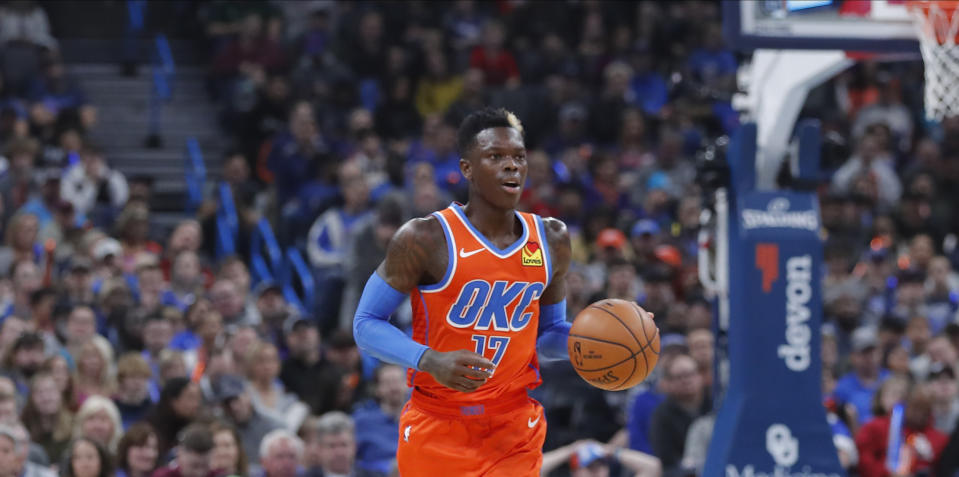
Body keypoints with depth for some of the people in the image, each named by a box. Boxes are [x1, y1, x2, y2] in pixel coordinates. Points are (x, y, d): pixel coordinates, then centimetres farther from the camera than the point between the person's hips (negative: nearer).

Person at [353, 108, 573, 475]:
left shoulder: (551, 241, 6)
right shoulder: (425, 239, -11)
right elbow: (367, 324, -7)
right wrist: (431, 361, -24)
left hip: (516, 432, 3)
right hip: (437, 428, -3)